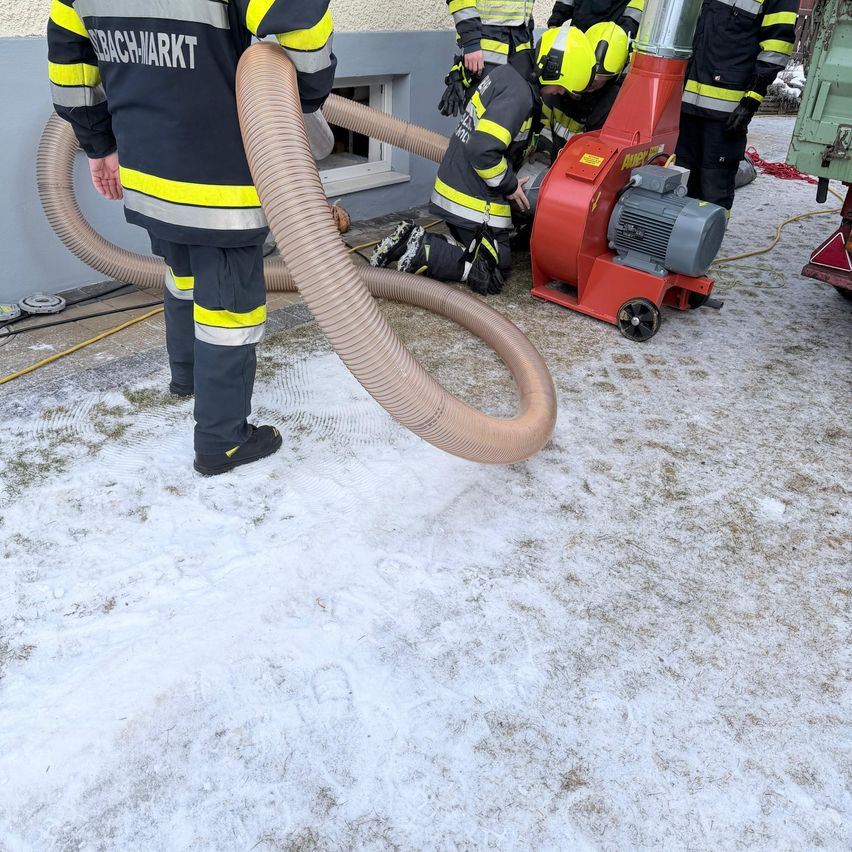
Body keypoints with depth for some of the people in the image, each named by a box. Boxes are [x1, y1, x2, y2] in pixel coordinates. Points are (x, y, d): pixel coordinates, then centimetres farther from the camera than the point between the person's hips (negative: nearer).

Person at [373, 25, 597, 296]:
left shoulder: (506, 74, 10)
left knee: (471, 251, 20)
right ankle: (424, 252, -11)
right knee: (489, 275, -2)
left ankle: (411, 239, 6)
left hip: (453, 187, 10)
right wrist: (509, 185, -13)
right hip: (475, 201, -10)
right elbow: (483, 151, -29)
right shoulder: (518, 96, -20)